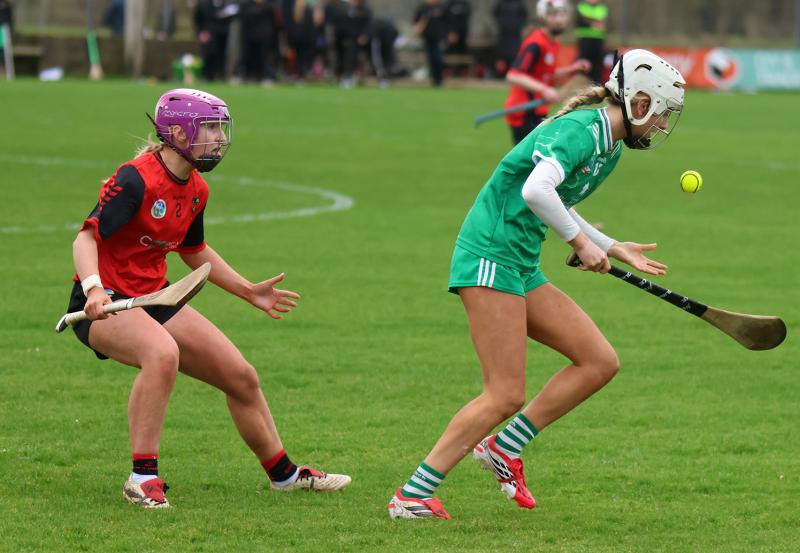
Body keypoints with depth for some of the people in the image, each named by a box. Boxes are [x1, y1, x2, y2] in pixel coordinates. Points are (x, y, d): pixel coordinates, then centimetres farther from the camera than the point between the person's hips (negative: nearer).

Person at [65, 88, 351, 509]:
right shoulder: (136, 180, -21)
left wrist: (248, 292, 24)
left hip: (153, 298, 9)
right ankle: (142, 479, -32)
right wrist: (94, 289, -43)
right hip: (106, 302, -9)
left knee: (241, 376, 9)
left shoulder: (195, 190, 6)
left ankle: (284, 474, 31)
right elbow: (86, 238, -26)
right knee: (162, 352, -39)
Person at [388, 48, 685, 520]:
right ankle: (412, 496, -6)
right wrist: (582, 242, -22)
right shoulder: (580, 129, -16)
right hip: (489, 258, -10)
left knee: (601, 362, 4)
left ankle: (504, 447, 10)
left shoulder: (610, 150, 15)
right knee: (506, 395, -12)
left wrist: (616, 250, 21)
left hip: (523, 269, 10)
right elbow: (536, 190, -33)